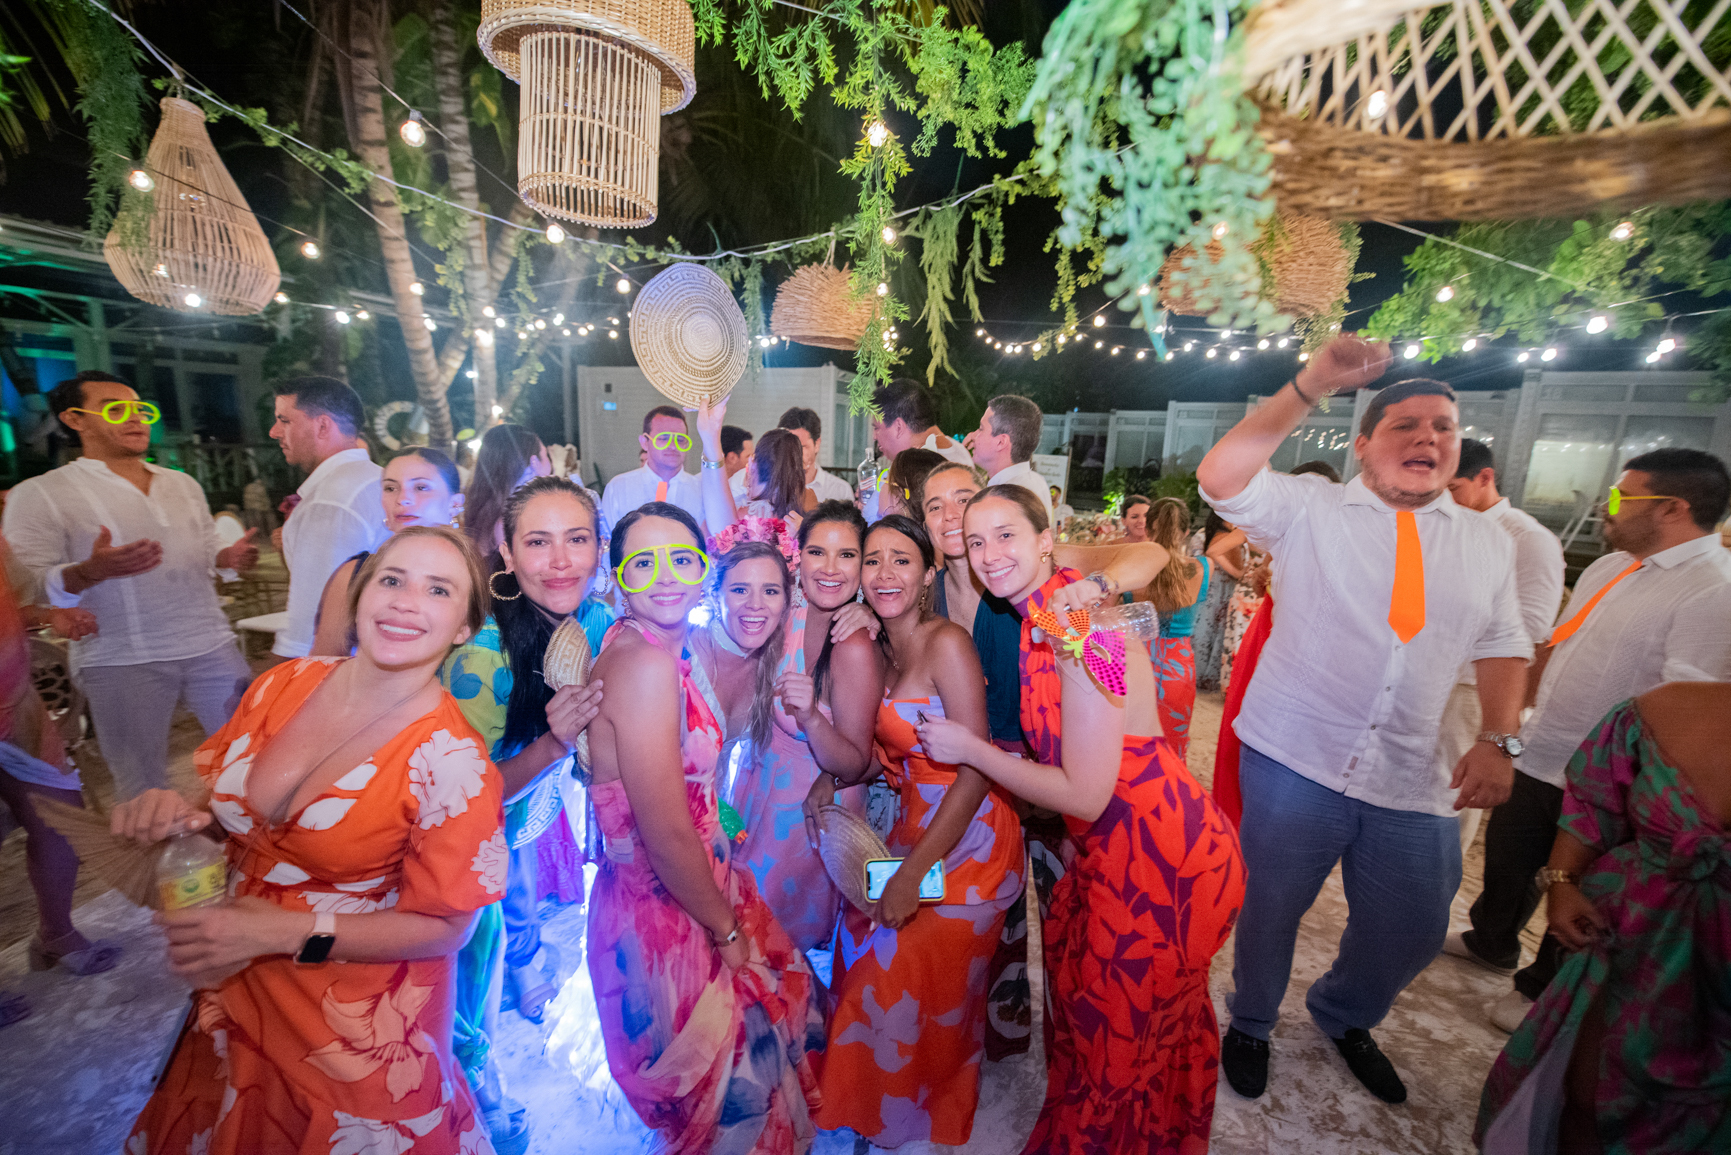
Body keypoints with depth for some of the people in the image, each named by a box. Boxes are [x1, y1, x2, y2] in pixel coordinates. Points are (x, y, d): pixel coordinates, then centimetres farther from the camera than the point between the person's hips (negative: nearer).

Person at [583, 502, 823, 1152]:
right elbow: (666, 834, -25)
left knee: (787, 996, 27)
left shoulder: (671, 654, 0)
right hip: (663, 920, -8)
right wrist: (729, 932, -12)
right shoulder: (645, 662, -27)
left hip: (693, 890, 8)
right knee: (733, 1101, 16)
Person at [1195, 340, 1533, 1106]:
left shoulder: (1488, 542, 9)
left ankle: (1342, 1015, 51)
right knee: (1268, 911, 13)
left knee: (1412, 933, 19)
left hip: (1413, 783, 4)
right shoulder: (1310, 508, -5)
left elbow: (1502, 644, 12)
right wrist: (1311, 387, -25)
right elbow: (1219, 479, -21)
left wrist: (1497, 740, -1)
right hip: (1293, 760, -4)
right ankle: (1250, 1024, 43)